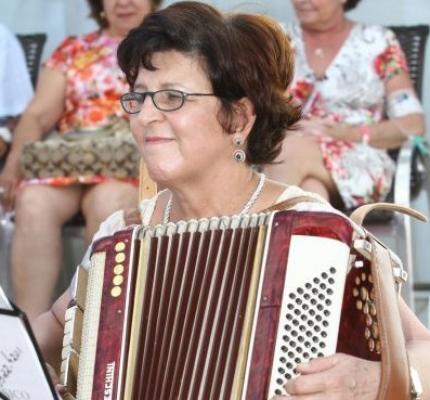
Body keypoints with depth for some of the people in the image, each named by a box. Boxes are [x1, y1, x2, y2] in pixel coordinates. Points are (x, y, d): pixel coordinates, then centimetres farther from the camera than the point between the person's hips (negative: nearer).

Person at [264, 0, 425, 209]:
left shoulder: (378, 42, 12)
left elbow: (413, 125, 4)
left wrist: (345, 133, -12)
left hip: (360, 165, -1)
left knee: (292, 148, -35)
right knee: (311, 188, -38)